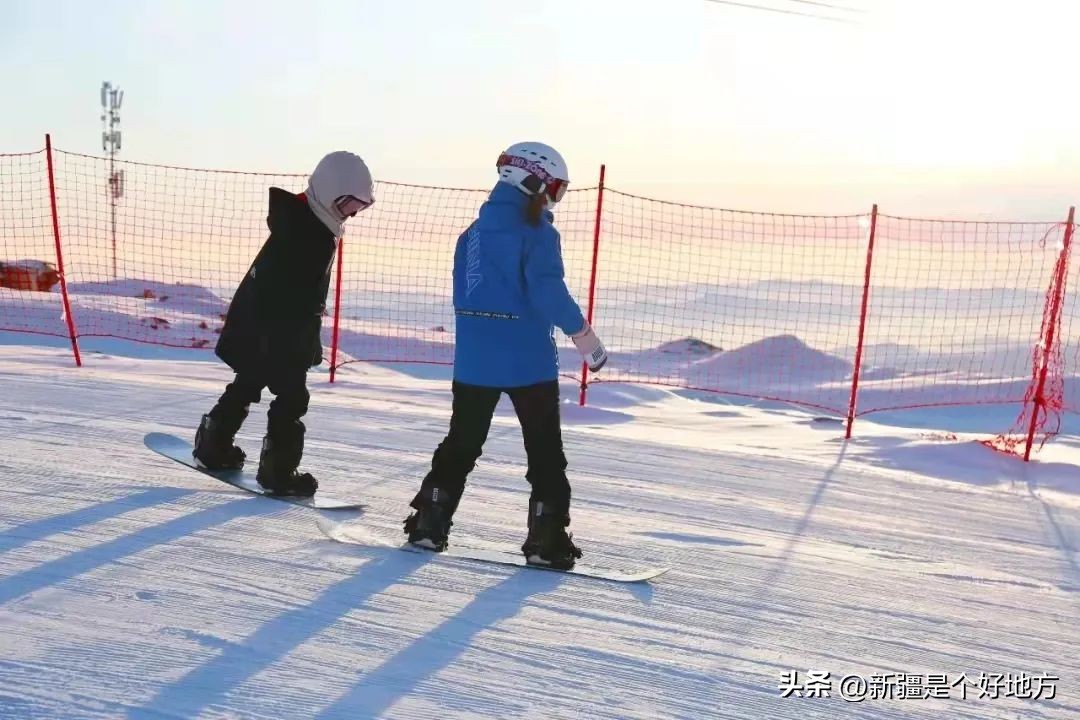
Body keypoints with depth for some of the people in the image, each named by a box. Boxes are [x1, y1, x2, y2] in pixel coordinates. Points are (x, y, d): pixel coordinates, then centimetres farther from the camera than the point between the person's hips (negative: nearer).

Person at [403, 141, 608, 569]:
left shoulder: (473, 232, 9)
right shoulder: (536, 233, -12)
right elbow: (549, 294, -19)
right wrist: (586, 339, -11)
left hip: (474, 361, 6)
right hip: (528, 361, -6)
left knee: (461, 444, 17)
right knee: (545, 452, 4)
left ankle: (428, 522, 16)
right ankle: (547, 539, 3)